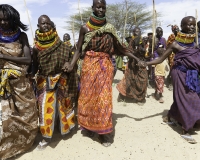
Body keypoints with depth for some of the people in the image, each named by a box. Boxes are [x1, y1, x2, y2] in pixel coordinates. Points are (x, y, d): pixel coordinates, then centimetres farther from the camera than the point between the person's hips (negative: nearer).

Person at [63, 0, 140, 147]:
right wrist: (72, 65, -14)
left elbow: (119, 47, 6)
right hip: (89, 66, 0)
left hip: (105, 66, 1)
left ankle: (103, 131, 13)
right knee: (88, 97, 6)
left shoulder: (110, 28, 5)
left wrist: (136, 58, 1)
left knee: (104, 98, 1)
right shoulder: (85, 28, 1)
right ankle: (89, 126, 26)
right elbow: (79, 49, 1)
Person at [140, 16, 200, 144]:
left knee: (181, 99, 12)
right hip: (181, 74, -6)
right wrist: (146, 63, -23)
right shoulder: (175, 44, -8)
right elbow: (161, 59, -11)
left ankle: (169, 117, 34)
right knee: (186, 100, -7)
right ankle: (185, 131, 3)